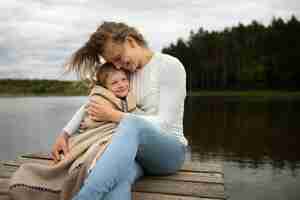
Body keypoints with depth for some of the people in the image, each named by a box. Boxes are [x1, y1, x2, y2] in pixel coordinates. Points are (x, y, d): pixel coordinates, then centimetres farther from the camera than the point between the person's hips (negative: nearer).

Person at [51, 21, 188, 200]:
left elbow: (164, 123, -14)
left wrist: (113, 115, -18)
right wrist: (65, 134, -1)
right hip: (134, 147, 4)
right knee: (117, 181, -35)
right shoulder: (125, 73, 11)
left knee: (132, 125, -40)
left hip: (169, 149, -4)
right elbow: (90, 106, 14)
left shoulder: (170, 65, -6)